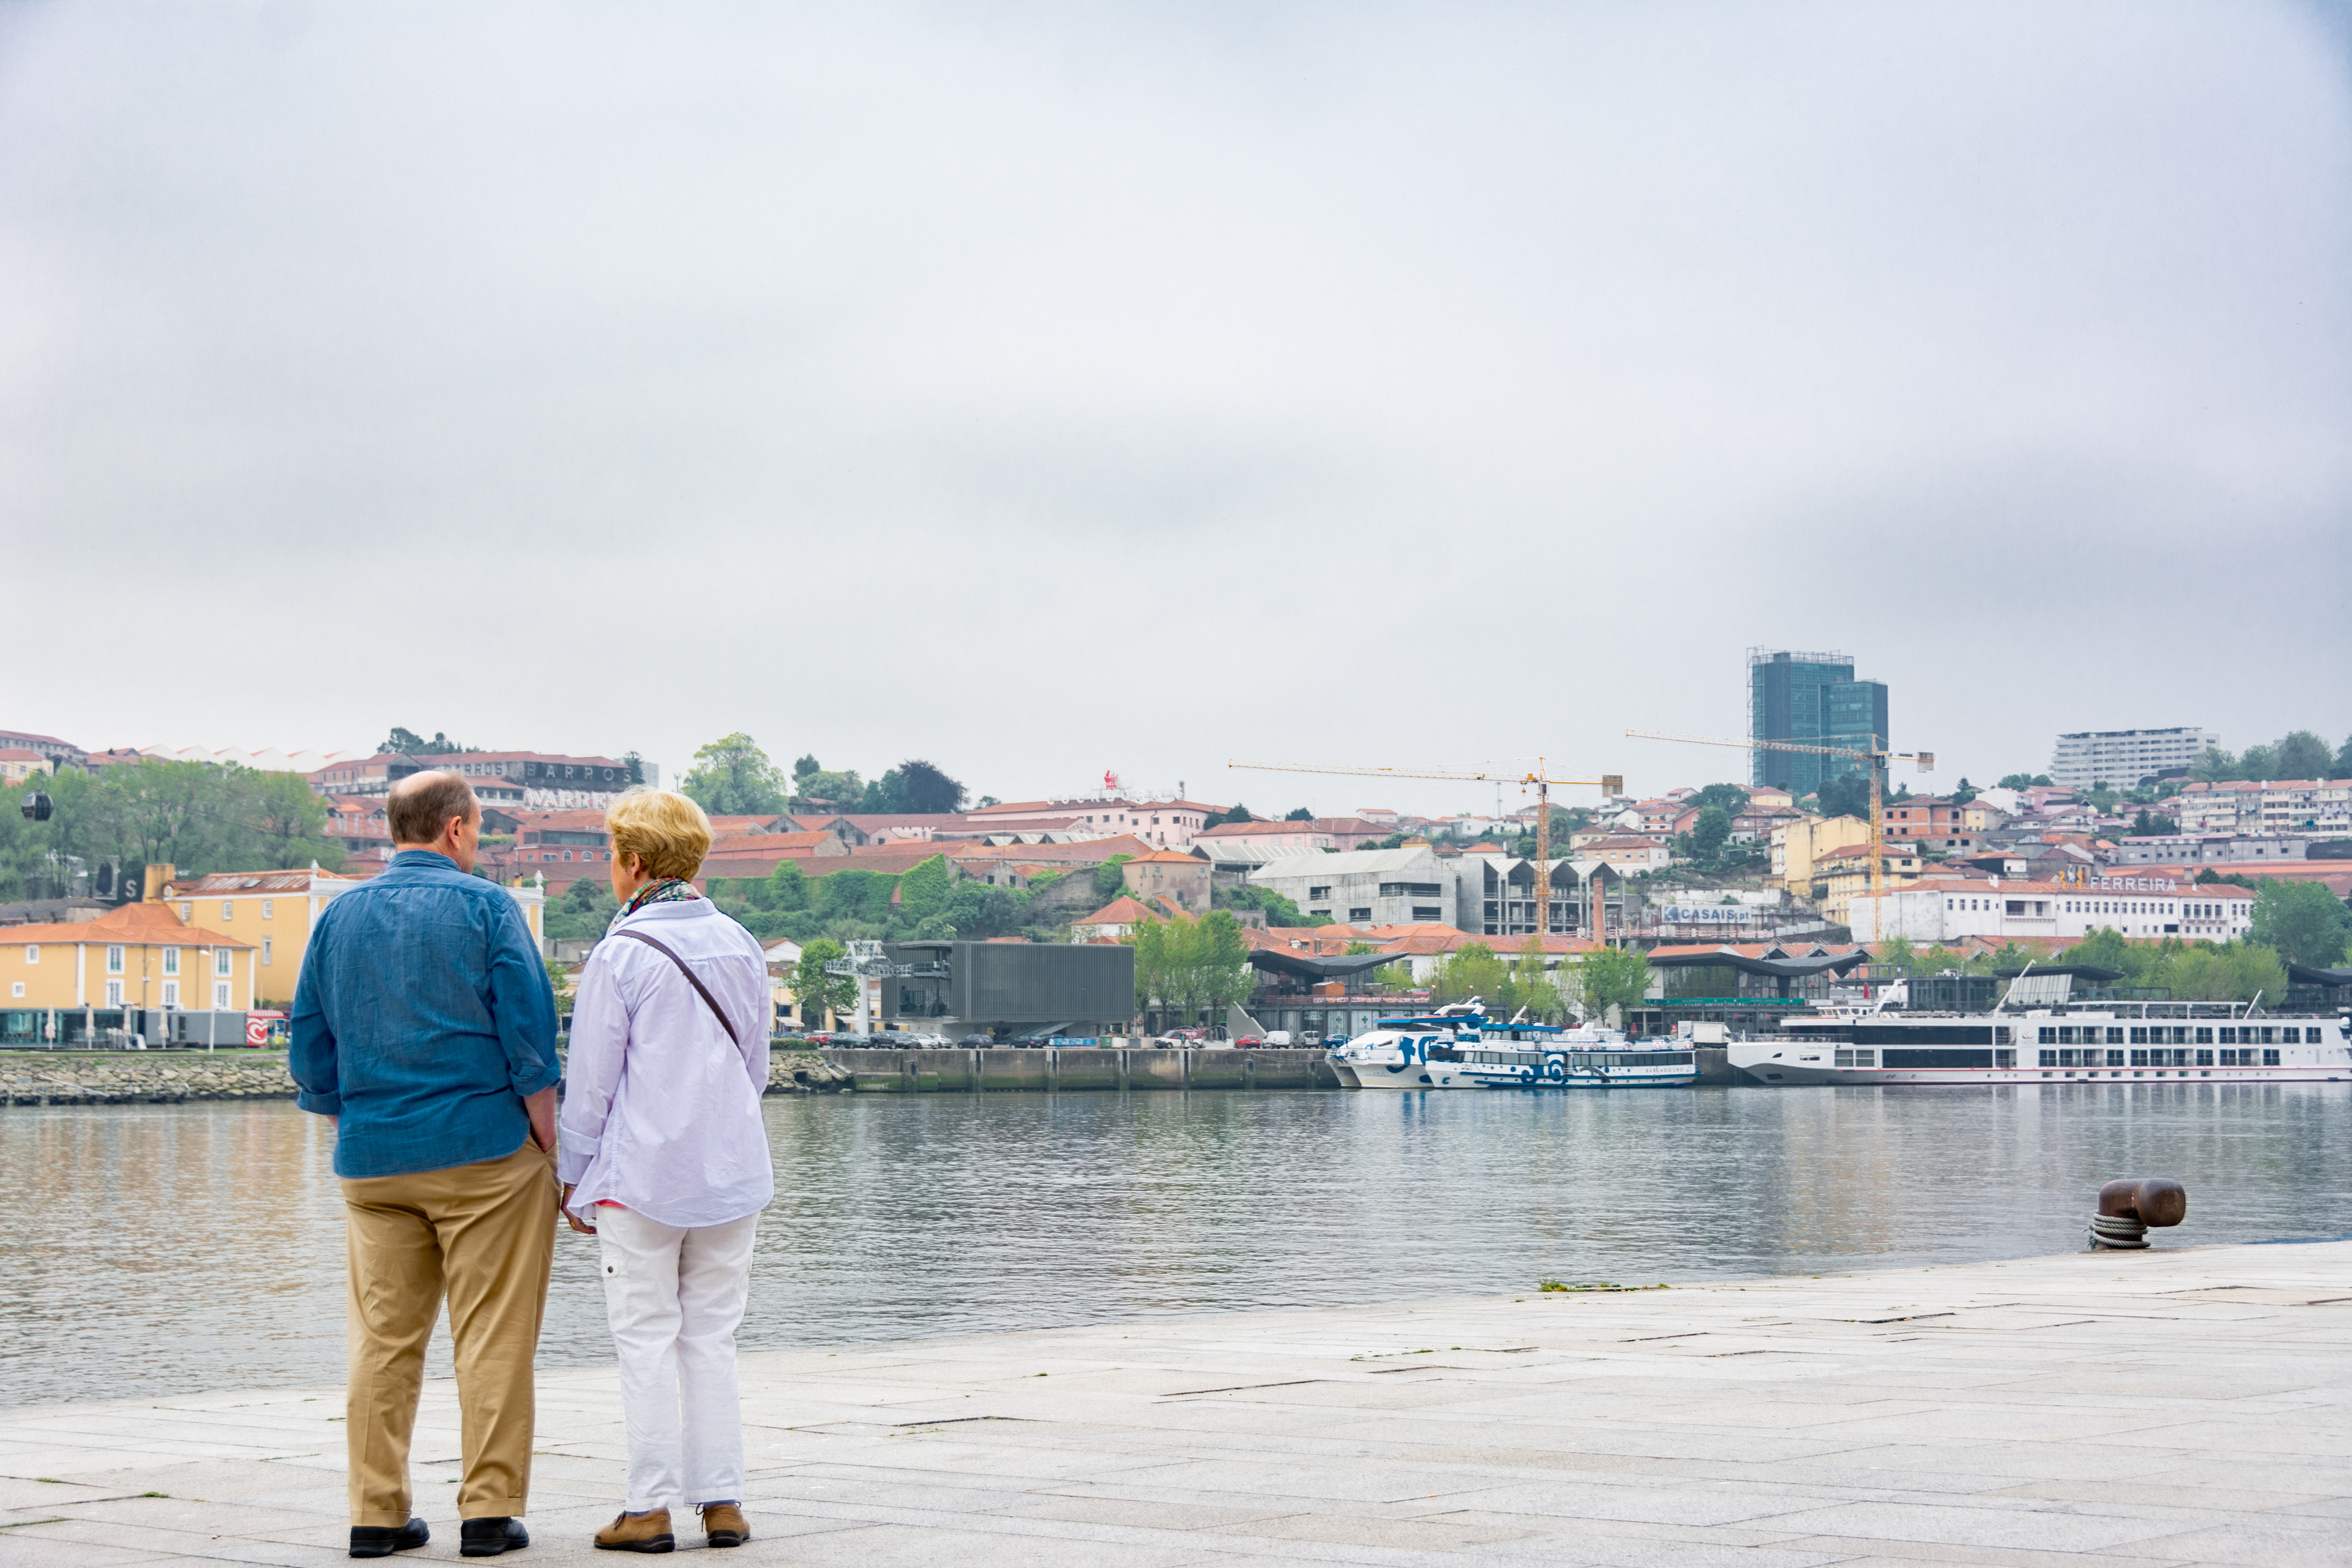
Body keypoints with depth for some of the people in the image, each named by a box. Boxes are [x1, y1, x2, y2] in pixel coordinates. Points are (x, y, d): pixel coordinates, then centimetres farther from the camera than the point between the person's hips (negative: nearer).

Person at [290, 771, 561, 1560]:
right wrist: (549, 1142, -1)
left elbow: (312, 1048, 12)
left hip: (372, 1160, 5)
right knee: (494, 1337, 0)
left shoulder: (340, 916, 10)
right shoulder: (486, 906, -4)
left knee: (383, 1337, 8)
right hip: (482, 1148, -4)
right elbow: (529, 1035, -7)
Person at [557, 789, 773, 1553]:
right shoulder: (741, 946, 6)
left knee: (647, 1340, 2)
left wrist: (575, 1177, 3)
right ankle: (722, 1502, 9)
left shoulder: (621, 954, -11)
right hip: (733, 1173, 5)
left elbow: (591, 1081, -8)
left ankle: (652, 1506, 3)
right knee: (712, 1337, 10)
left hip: (640, 1176, -5)